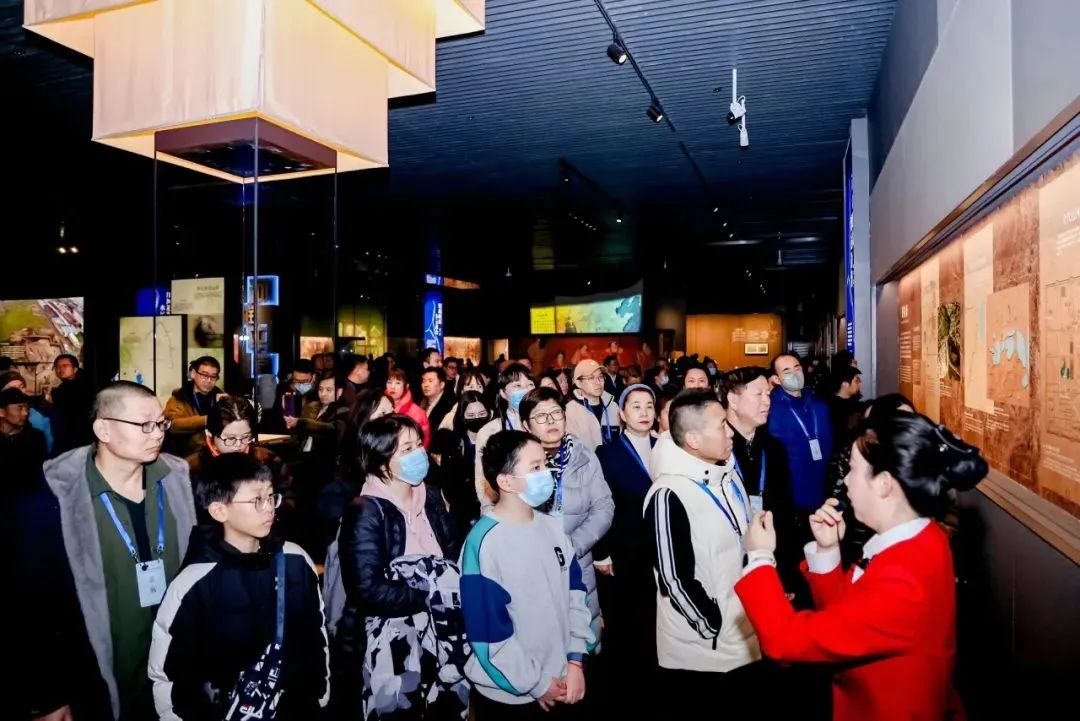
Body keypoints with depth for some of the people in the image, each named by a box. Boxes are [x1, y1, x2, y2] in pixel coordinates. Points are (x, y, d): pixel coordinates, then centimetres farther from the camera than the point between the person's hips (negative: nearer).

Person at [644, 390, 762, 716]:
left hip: (743, 638, 8)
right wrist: (718, 632, -12)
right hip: (699, 650, -7)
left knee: (747, 706, 21)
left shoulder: (728, 475, 3)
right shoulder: (669, 495, -23)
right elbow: (676, 581, -21)